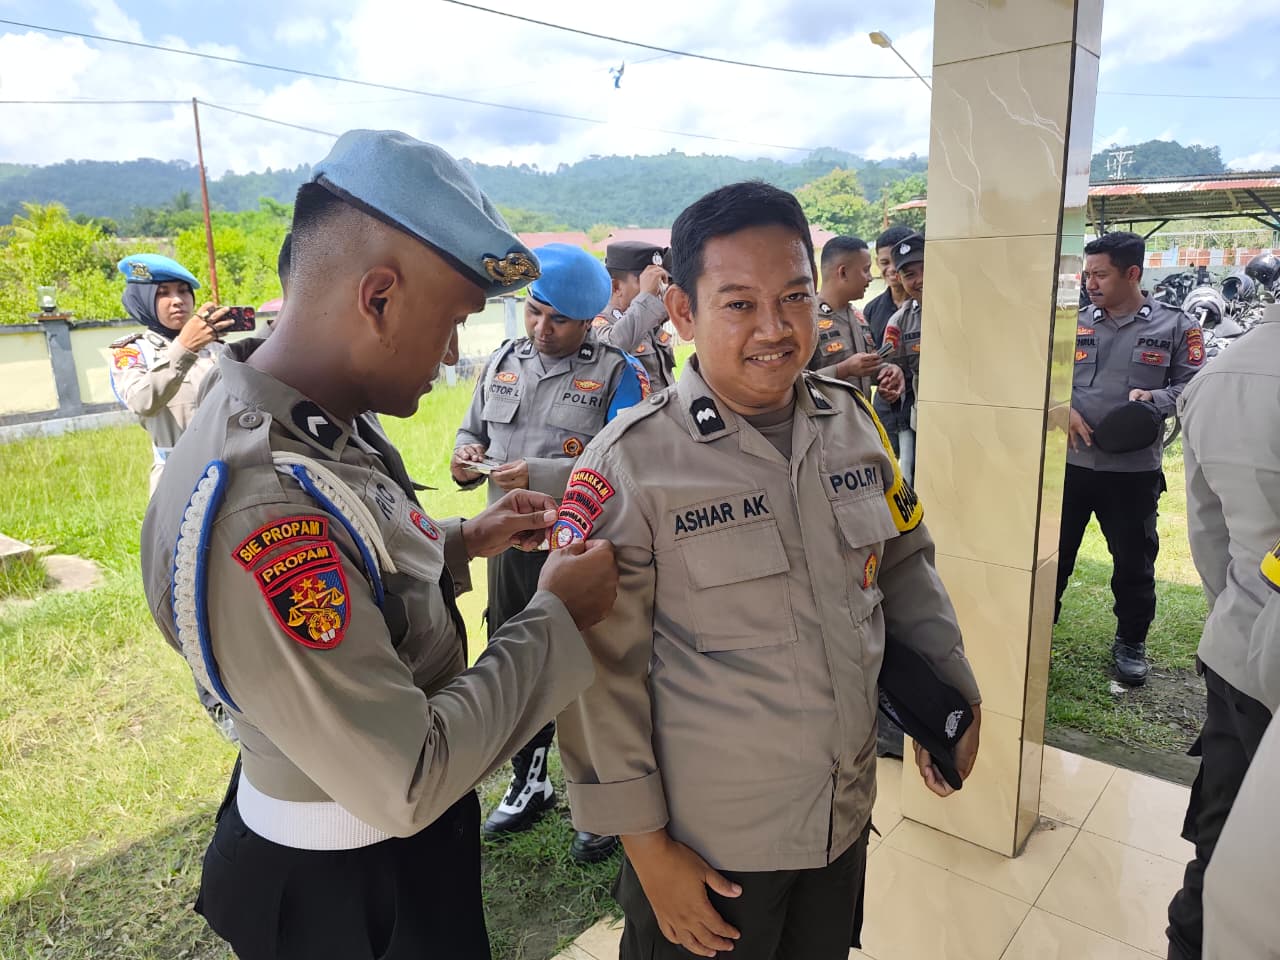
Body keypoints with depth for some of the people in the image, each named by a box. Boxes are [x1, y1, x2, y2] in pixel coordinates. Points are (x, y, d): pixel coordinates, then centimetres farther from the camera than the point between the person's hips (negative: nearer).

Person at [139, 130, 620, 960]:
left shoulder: (322, 424, -6)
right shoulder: (257, 508, -36)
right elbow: (405, 784, -31)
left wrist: (462, 544, 0)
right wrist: (556, 617, -23)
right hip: (348, 889, -8)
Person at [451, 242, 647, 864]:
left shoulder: (617, 373, -10)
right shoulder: (501, 362, 8)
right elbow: (473, 429, 18)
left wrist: (539, 476, -27)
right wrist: (467, 454, -6)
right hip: (510, 549, 6)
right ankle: (529, 783, 42)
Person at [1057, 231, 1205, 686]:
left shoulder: (1175, 326, 0)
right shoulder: (1074, 323, 6)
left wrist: (1154, 399, -19)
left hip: (1134, 470, -1)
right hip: (1069, 462, 2)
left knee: (1134, 562, 11)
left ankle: (1131, 642, 29)